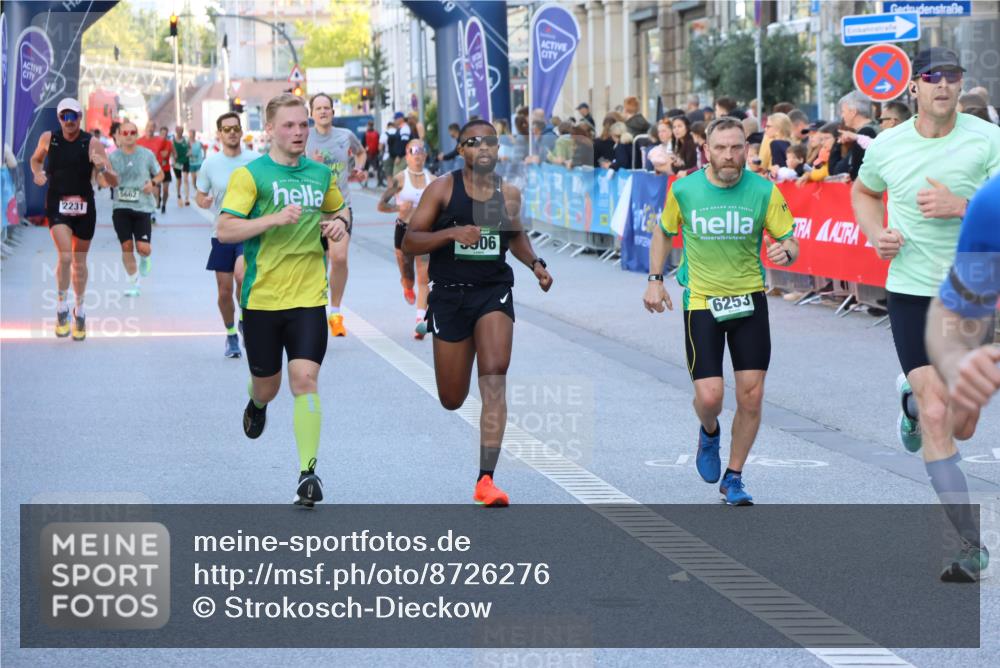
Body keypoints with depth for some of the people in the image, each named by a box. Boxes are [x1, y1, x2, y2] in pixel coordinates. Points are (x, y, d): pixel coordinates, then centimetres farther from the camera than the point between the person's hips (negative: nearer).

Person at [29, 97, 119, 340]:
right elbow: (36, 159, 20)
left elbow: (113, 182, -10)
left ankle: (79, 311, 32)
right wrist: (38, 172, -2)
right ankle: (61, 308, -2)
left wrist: (102, 168, -31)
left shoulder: (92, 144, -8)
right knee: (65, 257, -20)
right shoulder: (48, 138, -2)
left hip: (84, 207, 1)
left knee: (79, 261, 13)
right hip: (57, 206, -1)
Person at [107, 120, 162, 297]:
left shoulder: (147, 155, 0)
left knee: (143, 248, -9)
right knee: (127, 247, -1)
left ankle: (144, 259, 29)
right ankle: (133, 282, 17)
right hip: (121, 207, 1)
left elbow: (160, 174, 12)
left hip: (142, 206, -1)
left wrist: (153, 183, -9)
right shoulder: (113, 157, 1)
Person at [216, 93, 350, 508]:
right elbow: (224, 230, -14)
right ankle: (257, 405, 50)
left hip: (309, 298, 2)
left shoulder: (321, 173, 8)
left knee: (304, 380, -14)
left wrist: (340, 222, 5)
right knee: (267, 385, 12)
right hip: (261, 298, -2)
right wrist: (274, 219, -25)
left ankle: (308, 472, -13)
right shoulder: (250, 174, -6)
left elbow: (340, 208, 28)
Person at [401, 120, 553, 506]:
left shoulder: (509, 194, 5)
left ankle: (486, 480, -21)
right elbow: (409, 243, -7)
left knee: (494, 378, -19)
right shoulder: (442, 189, -4)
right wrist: (452, 232, -23)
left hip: (494, 291, 1)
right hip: (449, 295, -1)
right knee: (452, 400, 7)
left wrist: (535, 264, 6)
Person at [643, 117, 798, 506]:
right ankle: (709, 432, 28)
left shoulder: (764, 191, -7)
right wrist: (655, 279, 6)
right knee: (709, 396, -11)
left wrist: (785, 251, -24)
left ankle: (733, 478, 17)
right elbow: (663, 232, 12)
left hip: (749, 299, 1)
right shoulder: (683, 190, -6)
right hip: (700, 301, -1)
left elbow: (789, 242, -1)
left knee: (751, 395, -2)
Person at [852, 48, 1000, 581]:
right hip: (910, 291, 0)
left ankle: (912, 397, 46)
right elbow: (863, 191, 22)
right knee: (936, 418, -13)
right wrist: (875, 234, 3)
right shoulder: (887, 146, 1)